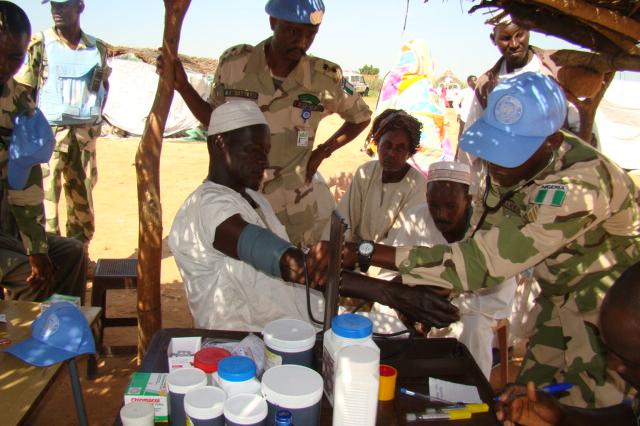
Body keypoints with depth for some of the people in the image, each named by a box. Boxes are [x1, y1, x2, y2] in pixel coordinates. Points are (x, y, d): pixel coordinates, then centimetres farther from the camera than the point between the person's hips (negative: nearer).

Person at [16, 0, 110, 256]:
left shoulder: (97, 48, 7)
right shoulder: (39, 45, -2)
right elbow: (23, 91, -2)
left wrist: (95, 119, 11)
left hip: (85, 134, 4)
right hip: (48, 134, -3)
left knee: (83, 199, 10)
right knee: (45, 199, -6)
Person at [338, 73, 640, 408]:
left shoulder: (577, 186, -37)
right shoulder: (513, 161, -14)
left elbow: (484, 262, -40)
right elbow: (483, 239, -5)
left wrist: (366, 253, -40)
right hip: (560, 291, 6)